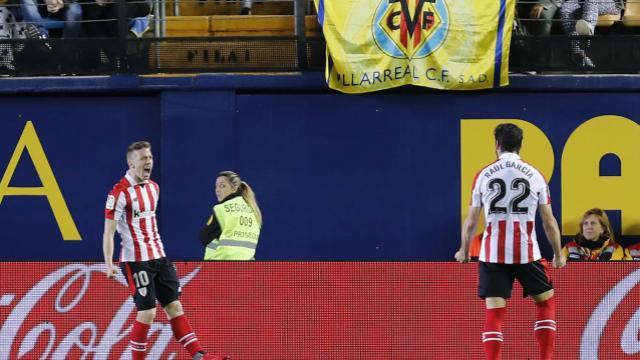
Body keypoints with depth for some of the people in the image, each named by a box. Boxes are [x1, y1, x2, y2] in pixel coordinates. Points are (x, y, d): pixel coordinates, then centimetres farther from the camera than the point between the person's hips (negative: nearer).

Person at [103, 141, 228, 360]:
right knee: (147, 312, -9)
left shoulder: (153, 187, 11)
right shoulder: (120, 192, -13)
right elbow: (108, 231, -14)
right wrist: (108, 264, -21)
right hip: (135, 260, -7)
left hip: (158, 257, 7)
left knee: (174, 306, 4)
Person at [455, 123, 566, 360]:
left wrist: (464, 250, 21)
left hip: (492, 254, 0)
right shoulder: (535, 175, 2)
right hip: (527, 252, 0)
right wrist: (558, 254, 16)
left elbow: (471, 221, 6)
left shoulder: (484, 175, 2)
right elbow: (549, 222, 5)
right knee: (546, 301, 18)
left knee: (494, 313, 2)